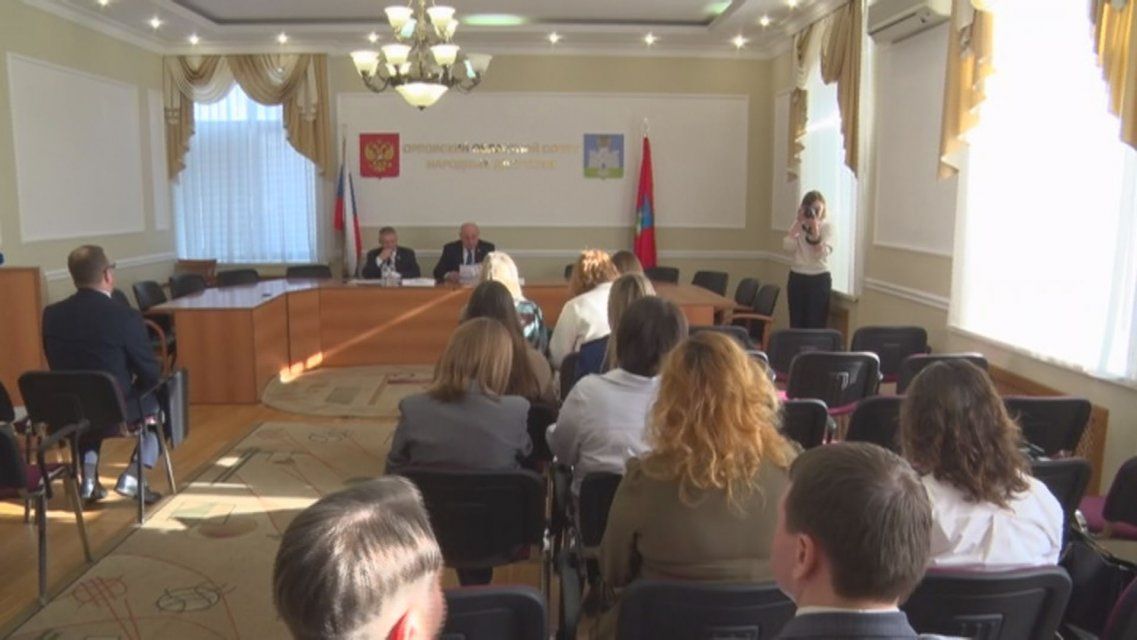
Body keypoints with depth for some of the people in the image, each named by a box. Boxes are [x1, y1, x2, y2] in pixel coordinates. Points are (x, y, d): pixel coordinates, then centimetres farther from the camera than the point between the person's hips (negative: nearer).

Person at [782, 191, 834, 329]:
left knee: (815, 327, -1)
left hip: (819, 279, -4)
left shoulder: (827, 225, -4)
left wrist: (815, 228, -26)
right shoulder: (798, 224, 8)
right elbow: (788, 246, -8)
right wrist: (798, 223, -11)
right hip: (796, 278, 4)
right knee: (796, 325, 7)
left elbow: (822, 254, -17)